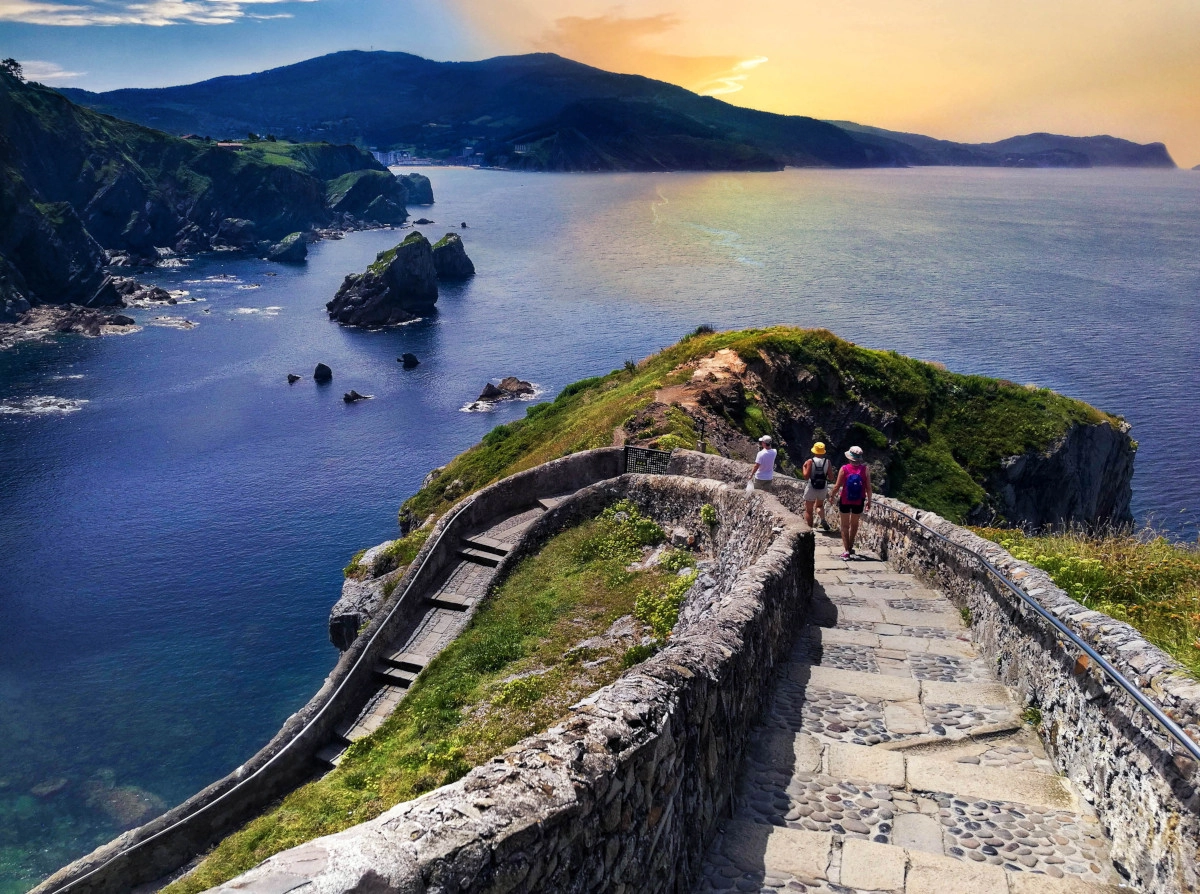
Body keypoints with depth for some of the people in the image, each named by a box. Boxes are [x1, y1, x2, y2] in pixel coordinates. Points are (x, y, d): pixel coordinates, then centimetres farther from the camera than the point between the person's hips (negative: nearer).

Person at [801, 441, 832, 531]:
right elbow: (831, 477, -3)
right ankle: (823, 519, -4)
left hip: (811, 488, -3)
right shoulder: (827, 461, -5)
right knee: (819, 505, 24)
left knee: (808, 510, 11)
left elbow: (806, 477, -14)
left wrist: (804, 468, 1)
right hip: (823, 488, 3)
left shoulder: (810, 462, -12)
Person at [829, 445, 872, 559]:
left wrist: (832, 496, 8)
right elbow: (868, 488, -8)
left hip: (845, 500, -1)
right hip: (859, 501, 1)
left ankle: (846, 550, 3)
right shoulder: (865, 469, -11)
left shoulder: (844, 469, -14)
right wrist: (869, 501, 6)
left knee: (845, 525, 11)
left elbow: (837, 486, -9)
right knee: (854, 524, 21)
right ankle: (850, 547, 32)